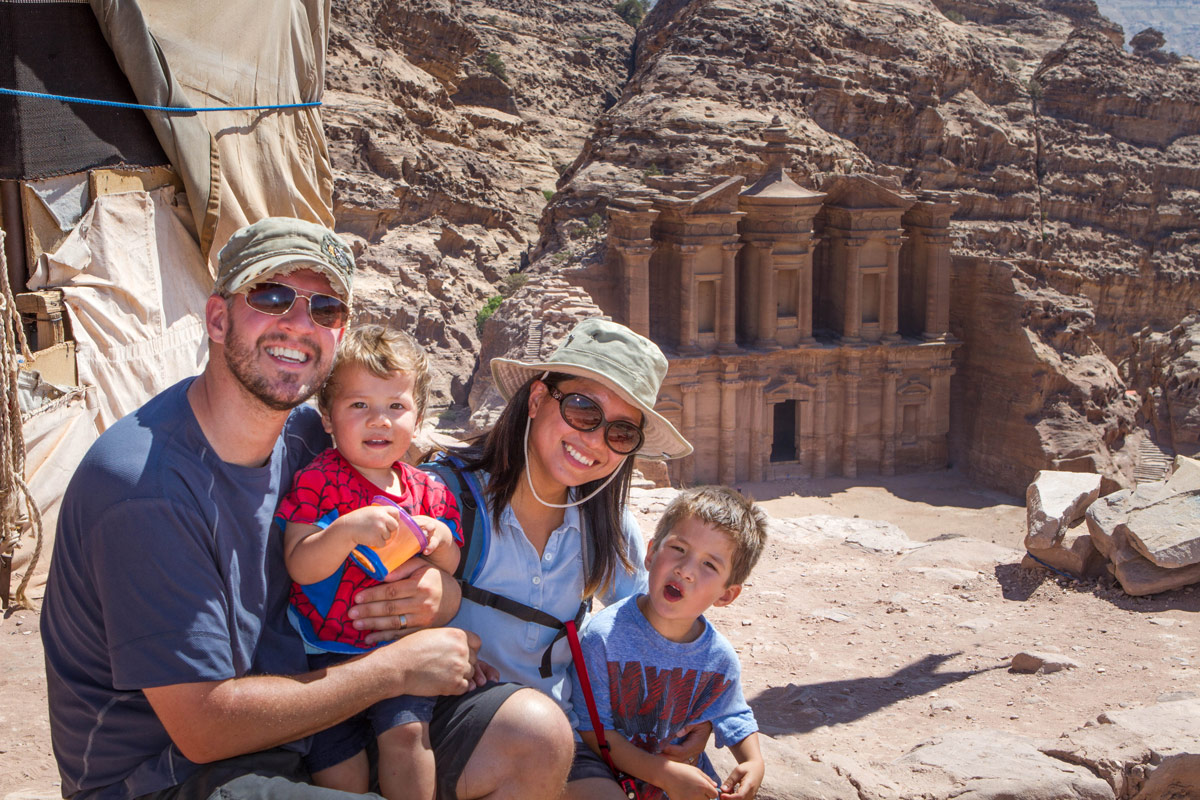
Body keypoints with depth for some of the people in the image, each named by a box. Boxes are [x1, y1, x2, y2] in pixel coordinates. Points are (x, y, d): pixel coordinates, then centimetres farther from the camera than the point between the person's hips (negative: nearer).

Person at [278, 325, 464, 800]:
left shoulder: (427, 491, 2)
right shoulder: (317, 481, -10)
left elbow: (449, 572, 9)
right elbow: (299, 568, -18)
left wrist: (440, 544, -13)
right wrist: (348, 530, -34)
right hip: (325, 653, -2)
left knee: (407, 731, -18)